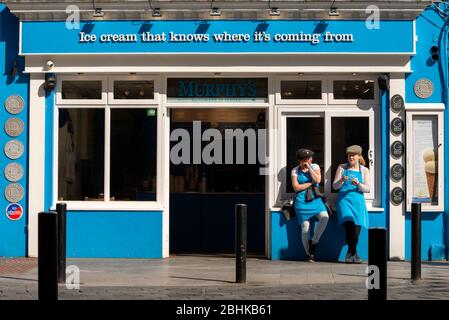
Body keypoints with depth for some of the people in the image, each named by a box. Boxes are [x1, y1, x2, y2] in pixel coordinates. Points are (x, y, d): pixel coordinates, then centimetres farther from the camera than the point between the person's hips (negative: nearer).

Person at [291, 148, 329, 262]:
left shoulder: (315, 167, 10)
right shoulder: (295, 171, 6)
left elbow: (317, 180, -8)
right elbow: (296, 187, -4)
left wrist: (309, 167, -5)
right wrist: (311, 183, -3)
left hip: (315, 199, 1)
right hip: (302, 201, -1)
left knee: (325, 216, -26)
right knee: (305, 226, -8)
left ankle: (313, 241, -9)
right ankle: (308, 254, 4)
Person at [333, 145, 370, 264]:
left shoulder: (364, 170, 14)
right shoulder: (342, 168, 13)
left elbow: (367, 189, 6)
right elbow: (335, 186, 11)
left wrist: (358, 184, -13)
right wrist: (341, 181, -10)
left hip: (358, 201, 1)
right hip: (344, 200, -1)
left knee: (357, 228, -9)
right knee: (349, 223, -25)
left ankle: (350, 253, 9)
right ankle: (353, 253, -19)